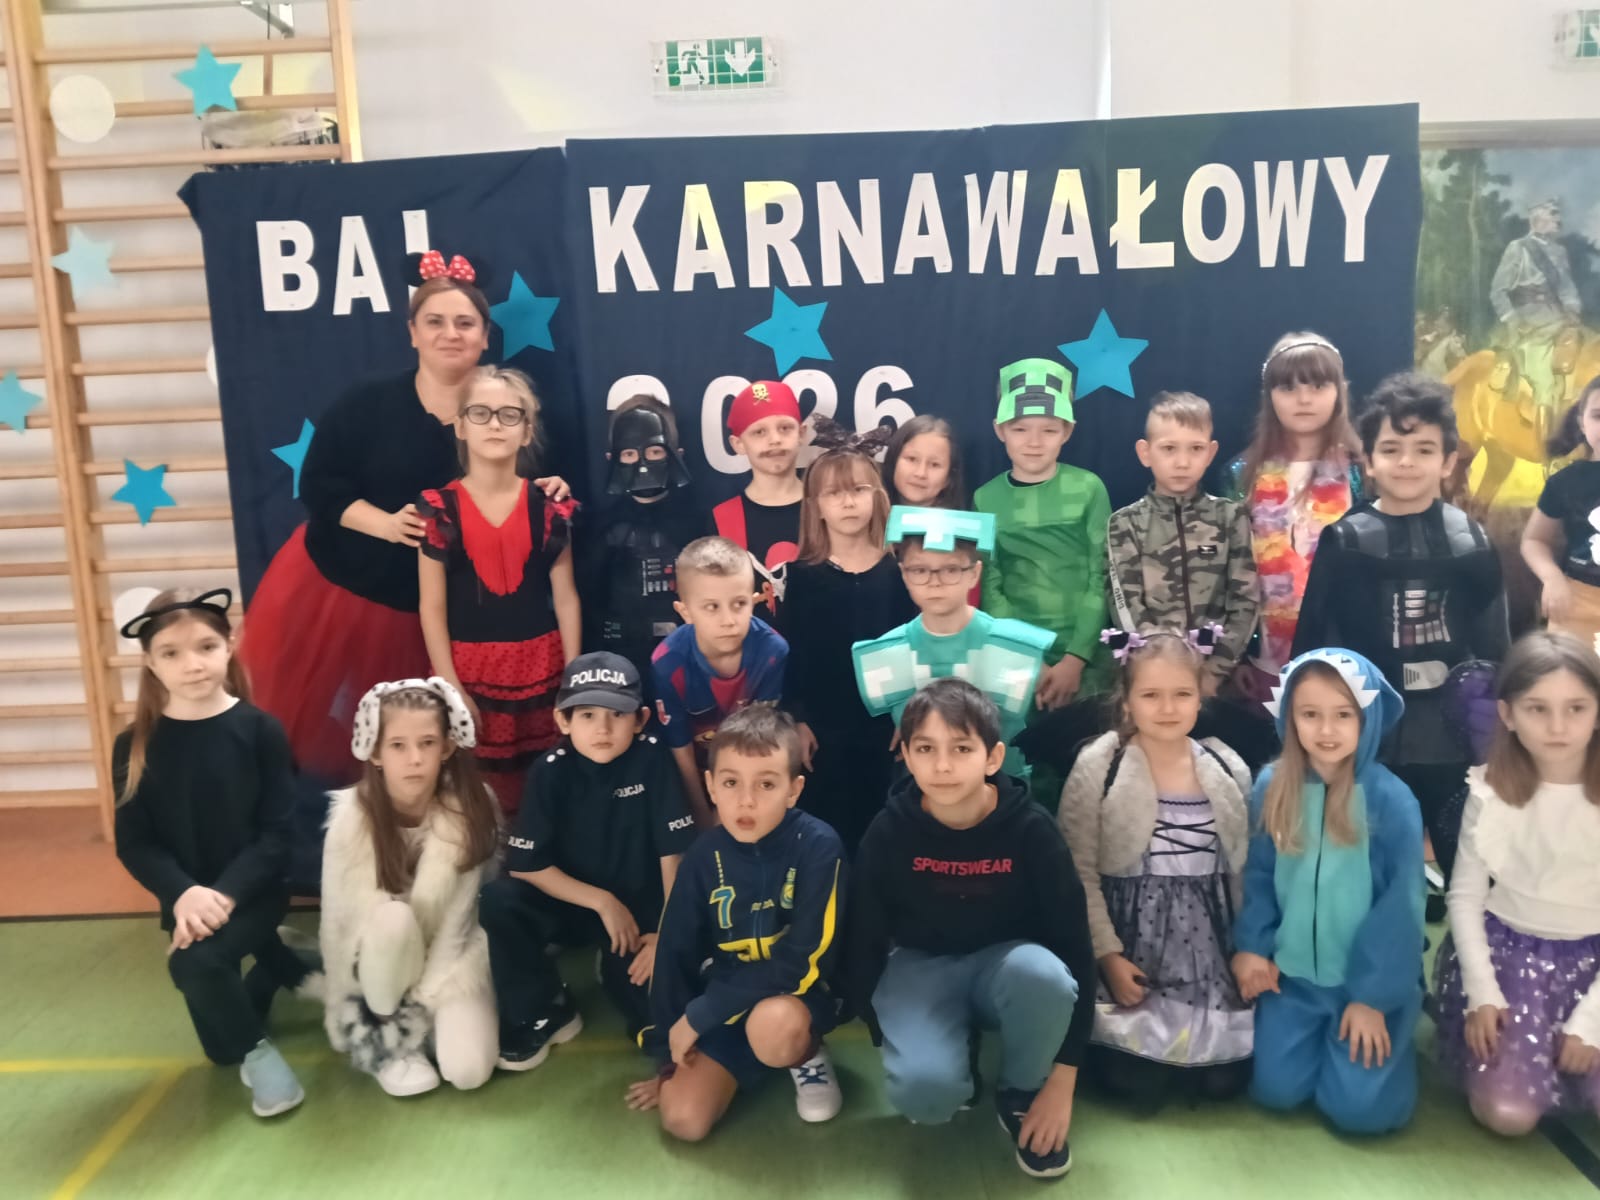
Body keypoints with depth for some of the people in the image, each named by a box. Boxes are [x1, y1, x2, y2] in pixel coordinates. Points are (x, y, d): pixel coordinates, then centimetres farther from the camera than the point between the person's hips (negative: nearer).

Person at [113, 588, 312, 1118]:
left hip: (255, 891, -3)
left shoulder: (260, 730, -11)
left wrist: (227, 894, -24)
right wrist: (184, 893, -22)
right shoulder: (135, 745, -5)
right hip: (186, 900, 3)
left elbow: (279, 831, -12)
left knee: (196, 961, -32)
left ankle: (282, 963, -1)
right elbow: (133, 843, -5)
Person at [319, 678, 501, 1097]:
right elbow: (338, 922, -14)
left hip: (452, 958, 1)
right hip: (382, 963, 0)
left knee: (468, 1070, -20)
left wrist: (424, 1000, -17)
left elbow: (459, 918, -15)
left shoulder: (472, 806, -20)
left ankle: (414, 1023, 12)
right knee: (392, 918, -34)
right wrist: (345, 1013, -11)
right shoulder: (352, 817, -22)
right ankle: (391, 1040, -9)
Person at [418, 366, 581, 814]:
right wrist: (449, 685, -7)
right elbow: (432, 606, -1)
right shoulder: (439, 508, -1)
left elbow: (566, 596, 3)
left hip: (541, 667, 1)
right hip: (470, 669, -1)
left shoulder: (549, 505, 2)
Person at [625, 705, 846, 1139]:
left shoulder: (818, 847, -22)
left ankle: (808, 1056, -1)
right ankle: (748, 1062, 18)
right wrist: (670, 1053, 3)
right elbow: (674, 953, 1)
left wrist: (699, 1014, -21)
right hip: (724, 1002, 4)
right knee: (683, 1119, -11)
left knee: (772, 1024, -37)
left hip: (798, 993, -4)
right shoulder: (706, 855, -8)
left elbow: (804, 962, -24)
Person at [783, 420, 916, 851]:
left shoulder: (897, 569, 1)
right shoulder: (802, 573, -1)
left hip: (884, 723, 1)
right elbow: (790, 652, -2)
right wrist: (797, 719, -6)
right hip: (823, 725, -1)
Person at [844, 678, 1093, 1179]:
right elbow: (864, 940, -6)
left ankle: (1020, 1094, -4)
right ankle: (955, 1063, 9)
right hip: (920, 967, 0)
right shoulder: (889, 831, -18)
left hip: (1005, 962, 1)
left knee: (1042, 973, -36)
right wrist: (884, 1032, -4)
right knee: (923, 1091, -29)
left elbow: (1074, 944, -16)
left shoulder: (1030, 828, -20)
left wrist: (1063, 1079, -15)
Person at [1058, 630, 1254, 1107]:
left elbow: (1241, 870, 10)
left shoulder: (1229, 770, 2)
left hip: (1209, 946, 3)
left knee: (1225, 1080, -5)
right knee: (1139, 1083, -12)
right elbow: (1080, 874, -8)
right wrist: (1108, 955, -13)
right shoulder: (1097, 767, -10)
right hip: (1132, 942, -3)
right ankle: (1100, 1033, 21)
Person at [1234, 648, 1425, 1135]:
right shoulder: (1271, 789, -6)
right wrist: (1251, 946, -7)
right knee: (1276, 1088, -5)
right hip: (1294, 972, 3)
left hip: (1372, 979, -2)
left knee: (1359, 1107, -10)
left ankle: (1384, 1026, 21)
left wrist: (1374, 996, -11)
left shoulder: (1391, 801, -16)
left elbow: (1399, 906, -12)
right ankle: (1321, 1031, 26)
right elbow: (1257, 876, 4)